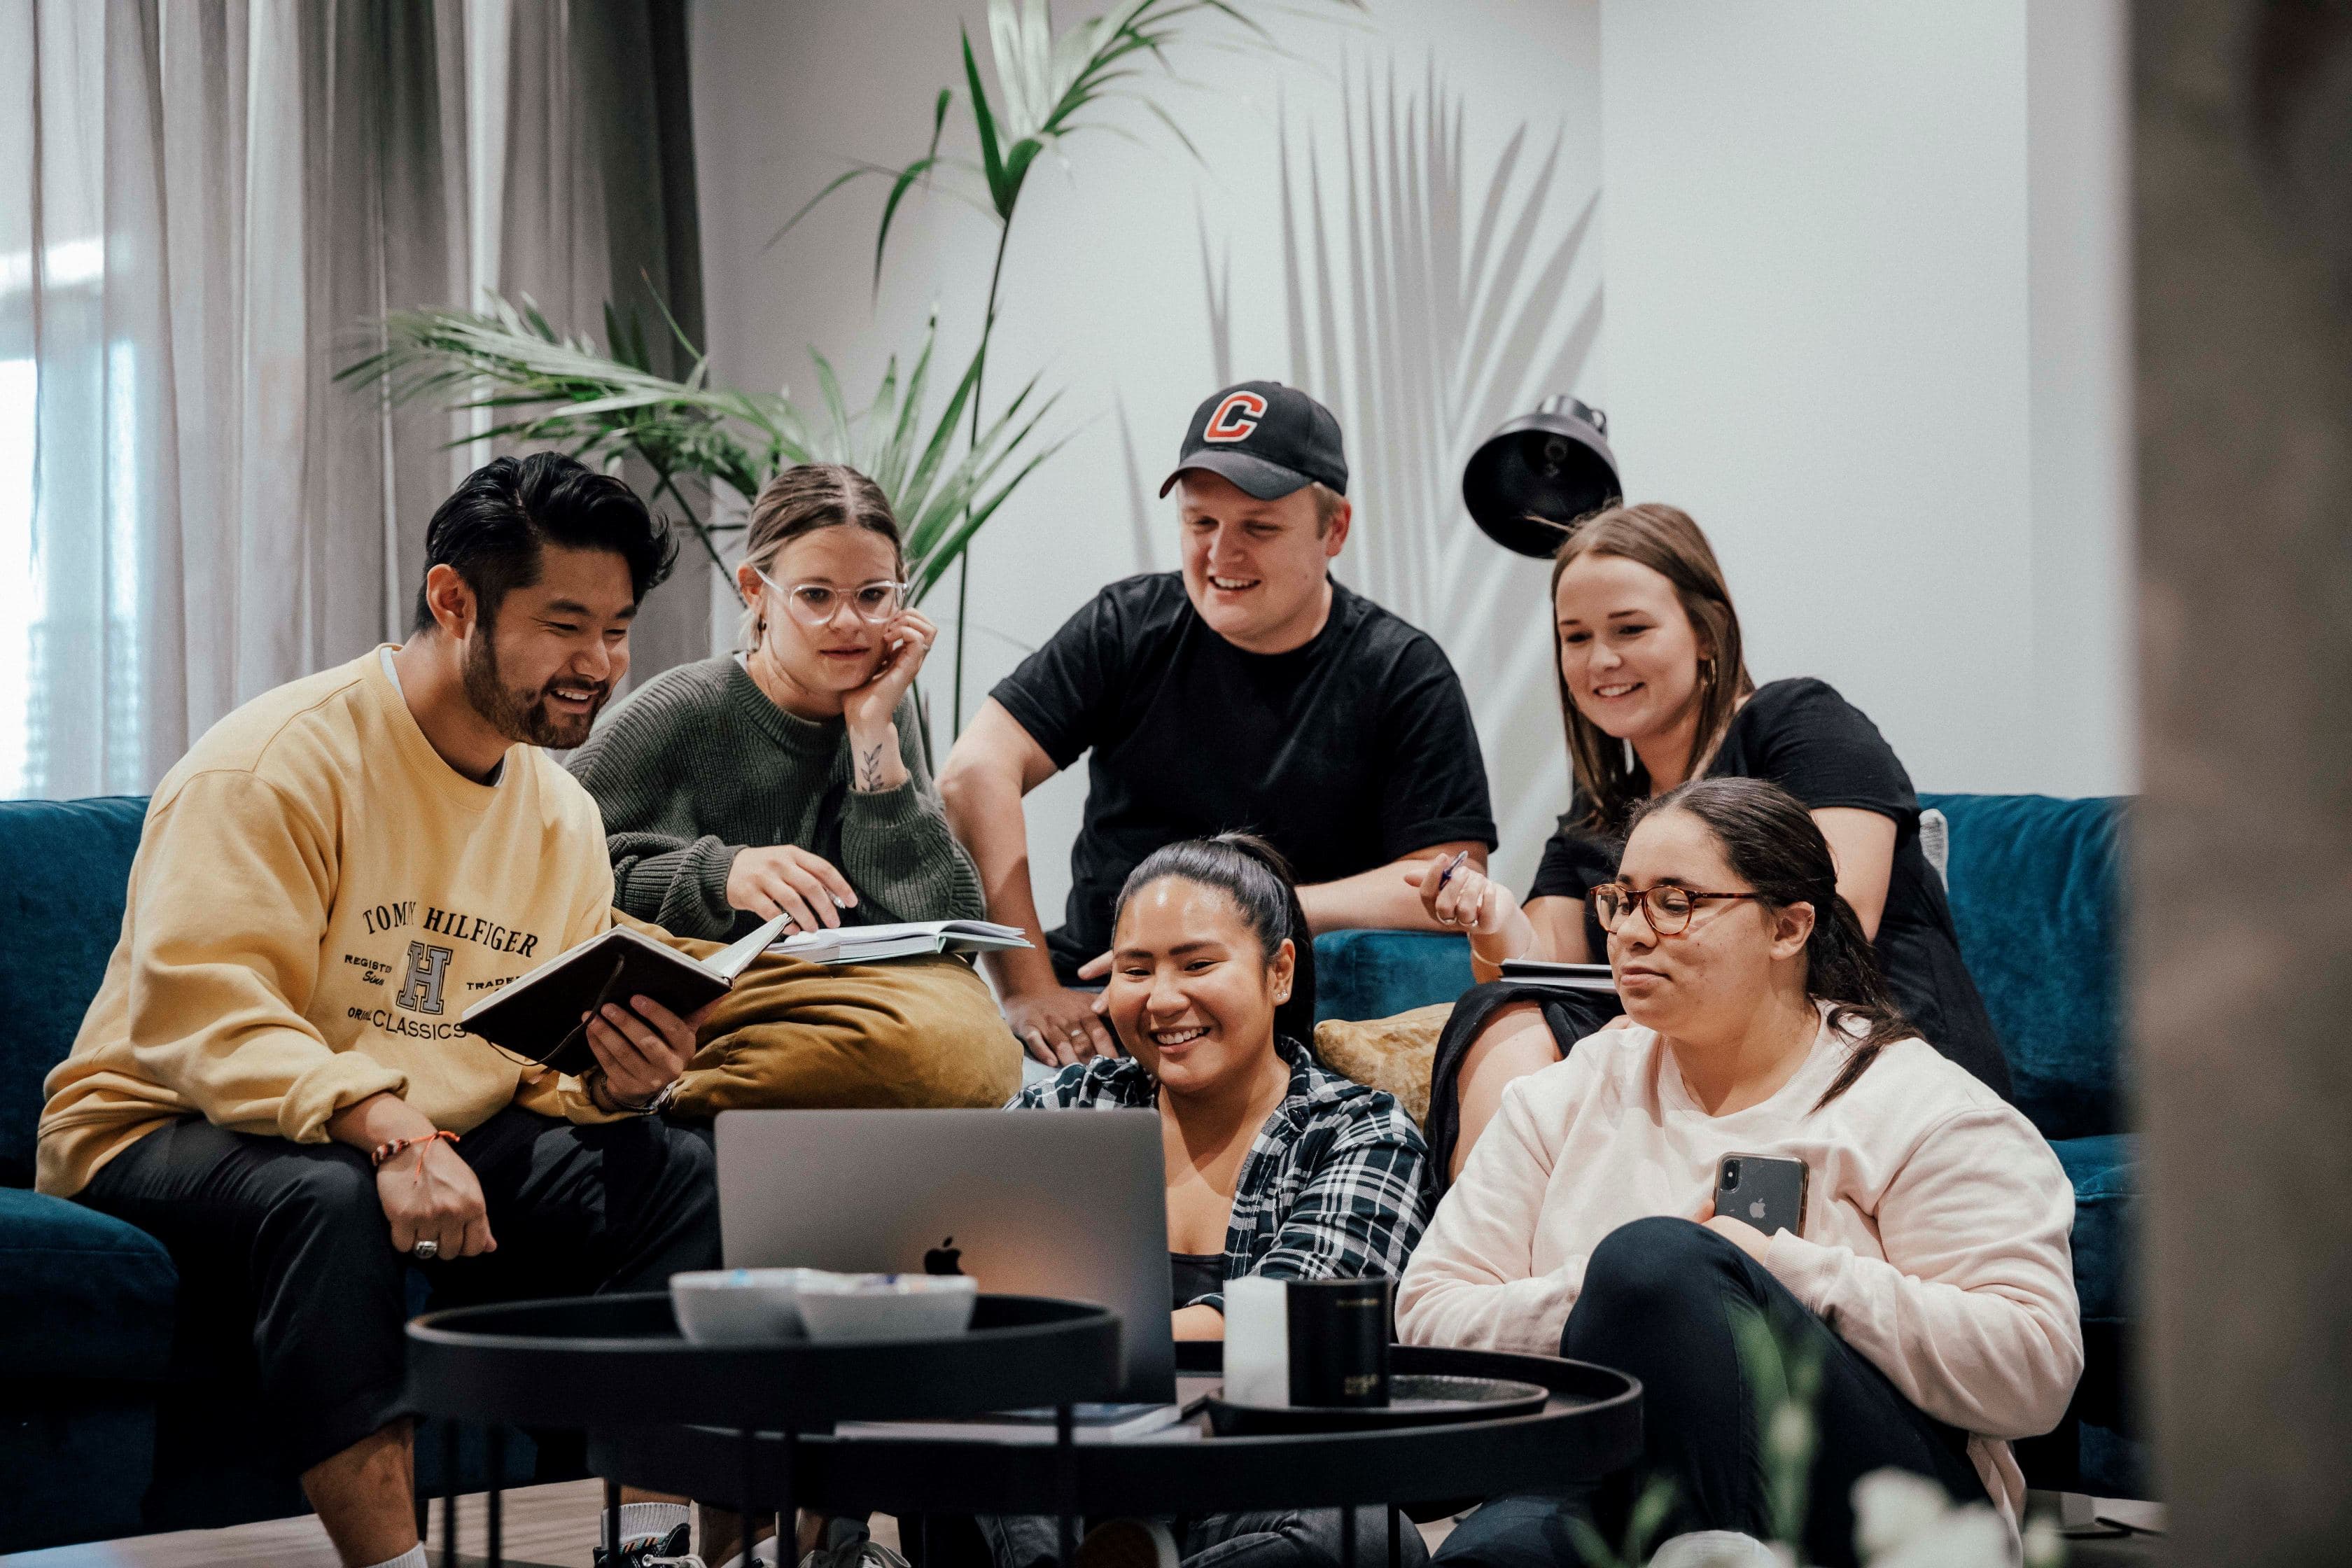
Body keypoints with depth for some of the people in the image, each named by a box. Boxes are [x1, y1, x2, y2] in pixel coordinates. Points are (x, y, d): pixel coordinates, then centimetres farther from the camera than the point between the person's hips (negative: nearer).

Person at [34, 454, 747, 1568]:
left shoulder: (564, 817, 9)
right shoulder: (279, 762, -15)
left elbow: (545, 1065, 9)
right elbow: (199, 1015, -26)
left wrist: (613, 1084, -16)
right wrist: (384, 1124, -40)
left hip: (434, 1149, 7)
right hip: (168, 1135, -6)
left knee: (677, 1171, -14)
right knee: (326, 1196, -39)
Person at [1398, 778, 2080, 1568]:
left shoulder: (1920, 1108, 5)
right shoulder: (1564, 1100, 19)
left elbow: (2035, 1368, -7)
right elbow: (1429, 1324, 11)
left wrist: (1788, 1272, -11)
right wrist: (1599, 1295, -7)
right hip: (1603, 1488, 1)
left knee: (1657, 1260, -30)